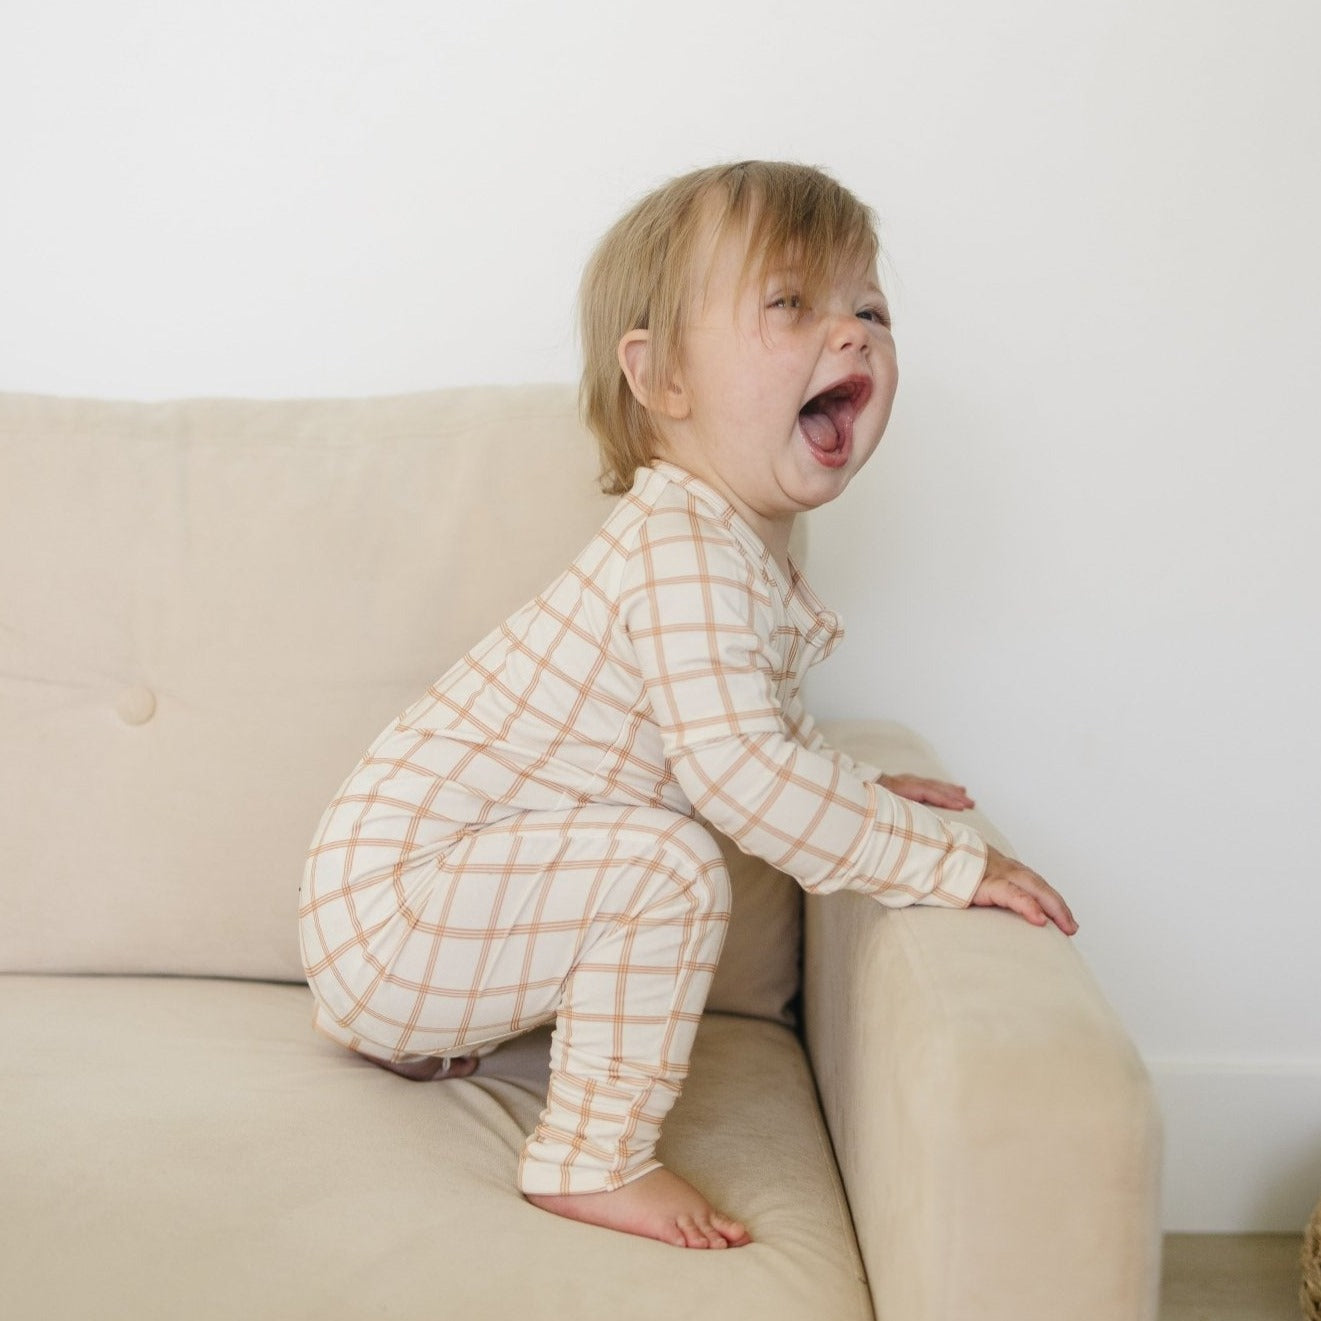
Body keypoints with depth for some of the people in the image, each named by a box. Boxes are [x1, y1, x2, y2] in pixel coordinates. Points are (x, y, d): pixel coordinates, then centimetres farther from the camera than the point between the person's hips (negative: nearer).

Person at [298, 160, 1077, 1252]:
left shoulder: (748, 549, 8)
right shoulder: (683, 547, -25)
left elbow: (762, 724, 24)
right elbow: (737, 767, -33)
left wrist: (861, 790, 11)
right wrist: (947, 862, -26)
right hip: (387, 895, -10)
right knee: (669, 865, -25)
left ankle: (429, 1034, 35)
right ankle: (593, 1160, -10)